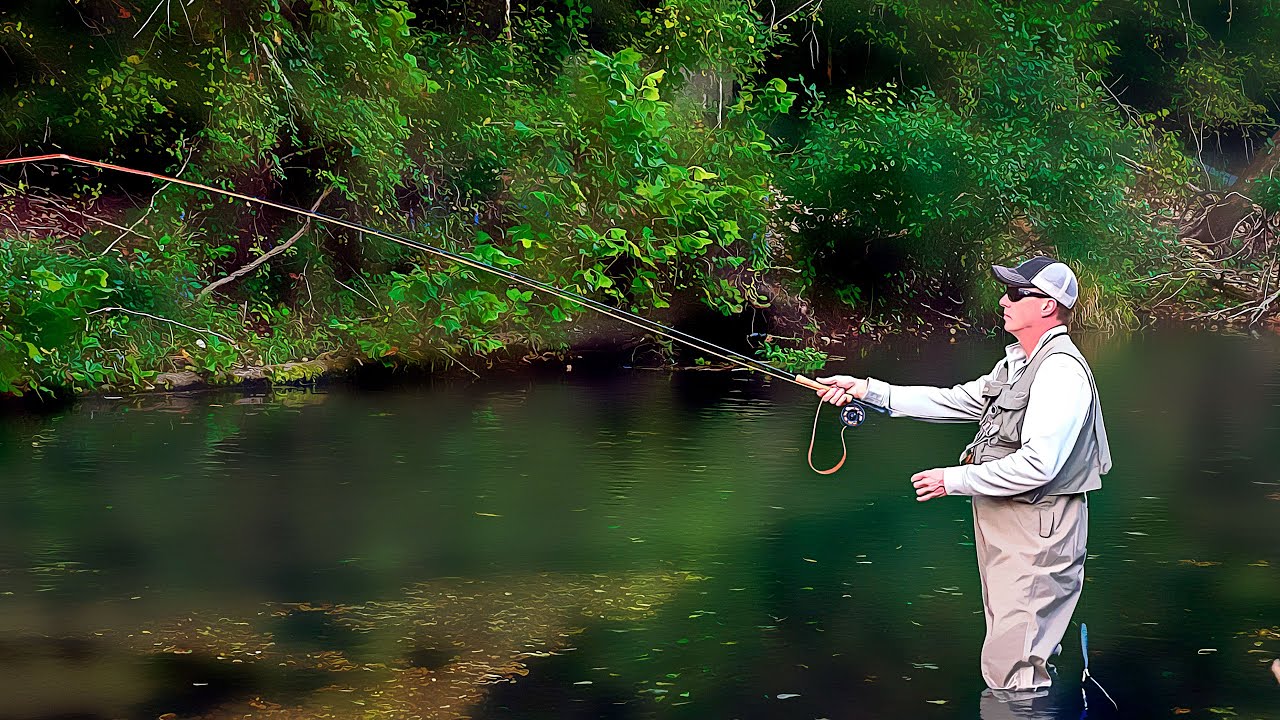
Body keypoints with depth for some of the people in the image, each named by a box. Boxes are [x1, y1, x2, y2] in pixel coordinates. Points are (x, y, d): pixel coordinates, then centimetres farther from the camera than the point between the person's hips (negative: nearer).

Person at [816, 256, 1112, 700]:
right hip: (1004, 527, 11)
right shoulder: (1018, 364, 17)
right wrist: (869, 391, 9)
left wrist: (955, 480, -17)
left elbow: (1038, 465, -26)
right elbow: (956, 401, 17)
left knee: (1011, 678, -12)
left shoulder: (1061, 371, -18)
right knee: (1025, 659, 17)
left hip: (1034, 538, -11)